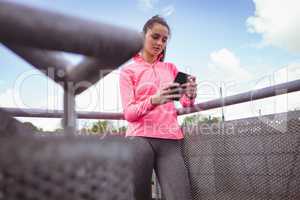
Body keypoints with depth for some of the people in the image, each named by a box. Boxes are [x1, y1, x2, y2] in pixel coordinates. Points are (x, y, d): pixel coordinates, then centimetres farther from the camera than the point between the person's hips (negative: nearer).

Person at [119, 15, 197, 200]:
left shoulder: (171, 68, 18)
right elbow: (128, 113, -4)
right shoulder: (128, 70, 8)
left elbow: (186, 104, 12)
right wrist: (154, 100, -23)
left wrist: (190, 96, -12)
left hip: (171, 140, 3)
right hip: (140, 139, -2)